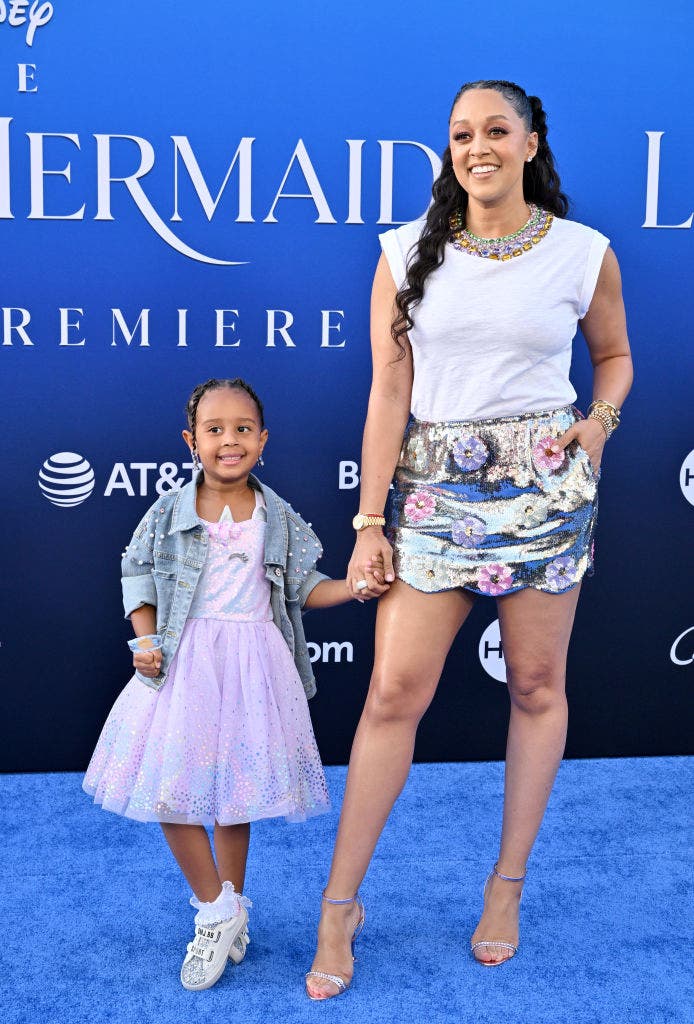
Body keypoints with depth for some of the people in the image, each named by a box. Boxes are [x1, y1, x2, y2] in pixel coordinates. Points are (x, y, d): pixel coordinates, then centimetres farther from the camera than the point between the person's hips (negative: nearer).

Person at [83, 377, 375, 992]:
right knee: (169, 787, -5)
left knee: (236, 787, 9)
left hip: (253, 665, 0)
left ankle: (227, 908, 27)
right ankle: (217, 909, 12)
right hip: (184, 663, 0)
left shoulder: (279, 518, 2)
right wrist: (147, 642, -7)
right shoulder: (168, 513, -1)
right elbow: (140, 579, 6)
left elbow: (303, 589, 6)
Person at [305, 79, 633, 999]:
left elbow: (615, 353, 18)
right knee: (395, 691, -3)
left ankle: (508, 886, 25)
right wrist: (370, 521, -5)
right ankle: (341, 903, 10)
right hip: (435, 486, 0)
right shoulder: (410, 254, 2)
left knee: (537, 684, 7)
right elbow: (389, 390, -1)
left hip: (545, 483, 1)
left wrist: (598, 424, -4)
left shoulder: (584, 253, 3)